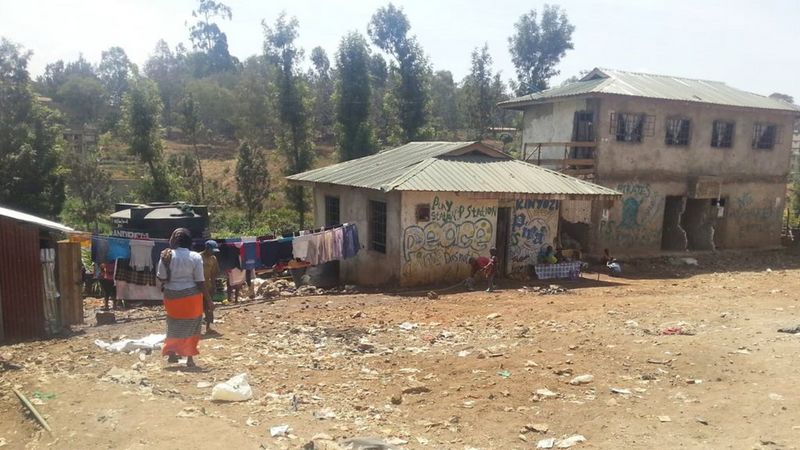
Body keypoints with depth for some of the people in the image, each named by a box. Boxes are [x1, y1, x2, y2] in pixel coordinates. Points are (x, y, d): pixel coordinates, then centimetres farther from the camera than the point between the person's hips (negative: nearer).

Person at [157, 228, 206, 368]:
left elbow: (161, 278, -5)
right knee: (192, 327, 10)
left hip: (172, 296, 2)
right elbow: (200, 281, -10)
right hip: (191, 296, -2)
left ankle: (172, 352, 16)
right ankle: (189, 358, 13)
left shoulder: (167, 256, -6)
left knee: (174, 326, 22)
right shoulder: (195, 257, -9)